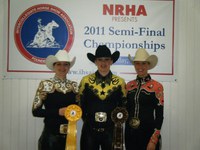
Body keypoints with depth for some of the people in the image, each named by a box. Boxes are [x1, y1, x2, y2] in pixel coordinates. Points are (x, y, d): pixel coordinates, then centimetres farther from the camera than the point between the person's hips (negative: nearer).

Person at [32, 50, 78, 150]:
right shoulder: (45, 84, -5)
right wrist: (58, 112, -17)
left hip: (69, 134, 4)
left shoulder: (74, 85, 5)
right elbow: (36, 111, -8)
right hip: (51, 134, -3)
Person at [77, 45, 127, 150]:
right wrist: (87, 120, 2)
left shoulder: (120, 82, 1)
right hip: (90, 130, 0)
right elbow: (80, 104, 7)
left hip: (112, 130, 0)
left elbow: (123, 106, 8)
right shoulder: (86, 80, 0)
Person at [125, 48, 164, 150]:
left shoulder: (157, 86, -8)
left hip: (148, 132, -4)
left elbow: (159, 115, -9)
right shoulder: (129, 85, 5)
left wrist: (154, 140, -12)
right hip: (130, 132, 4)